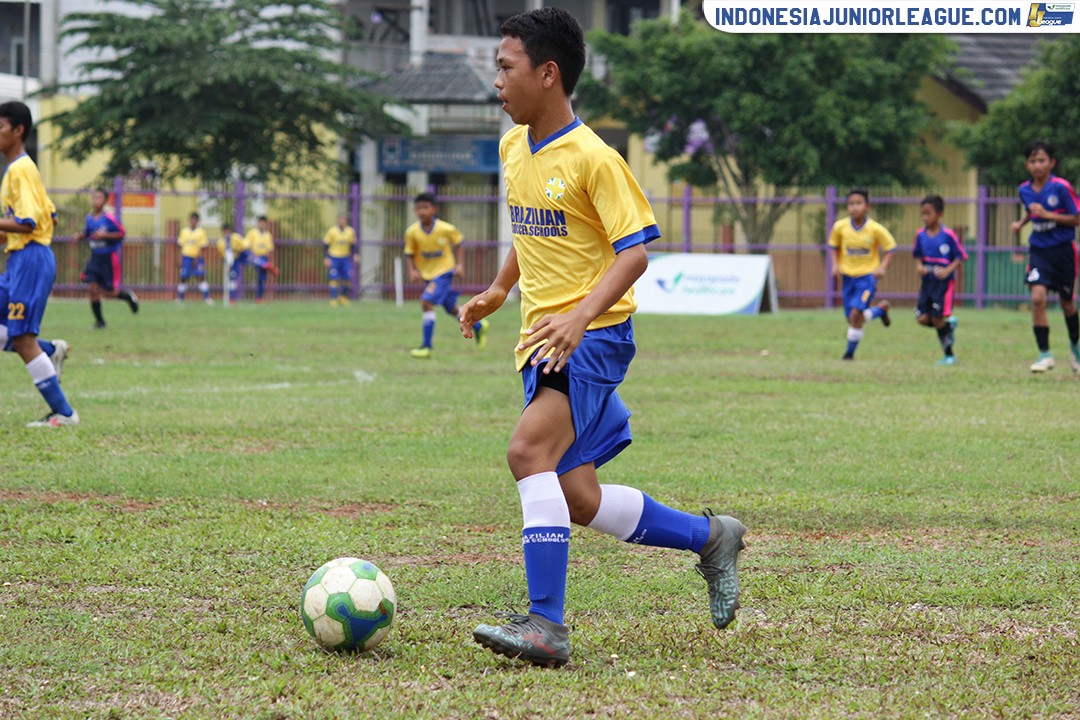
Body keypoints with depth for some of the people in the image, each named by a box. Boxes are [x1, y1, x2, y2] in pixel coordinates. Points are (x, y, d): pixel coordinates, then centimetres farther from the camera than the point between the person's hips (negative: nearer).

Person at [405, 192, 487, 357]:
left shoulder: (446, 229, -18)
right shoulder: (412, 232, -12)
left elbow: (458, 241, 1)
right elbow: (409, 253, 0)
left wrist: (459, 264, -2)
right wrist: (412, 270, -16)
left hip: (444, 271, -5)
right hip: (427, 274, 5)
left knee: (427, 302, -22)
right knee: (451, 308, 17)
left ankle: (426, 346, -16)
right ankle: (478, 326, 43)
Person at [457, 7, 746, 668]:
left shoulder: (593, 159, -14)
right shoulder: (514, 148, 11)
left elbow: (635, 250, -17)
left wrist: (579, 315, -29)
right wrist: (499, 290, 24)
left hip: (593, 335, -8)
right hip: (543, 339, 9)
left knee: (528, 451, -27)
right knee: (579, 503, 5)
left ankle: (547, 626, -29)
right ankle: (710, 536, 25)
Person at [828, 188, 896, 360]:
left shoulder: (875, 229, -13)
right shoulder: (840, 227, -7)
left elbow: (890, 248, -1)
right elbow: (834, 246, 12)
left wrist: (882, 267, -14)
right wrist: (835, 264, -4)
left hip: (867, 276, -4)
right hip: (848, 275, 4)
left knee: (856, 313, -18)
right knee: (851, 318, 6)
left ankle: (850, 351, -3)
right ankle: (881, 309, 35)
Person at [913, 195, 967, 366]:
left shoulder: (948, 235, -11)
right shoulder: (920, 235, 3)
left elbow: (960, 256, -6)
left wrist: (948, 270, -19)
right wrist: (919, 266, -5)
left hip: (944, 282, -5)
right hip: (927, 281, 5)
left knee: (937, 319, -8)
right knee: (922, 318, -5)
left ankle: (949, 355, 7)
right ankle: (949, 324, 24)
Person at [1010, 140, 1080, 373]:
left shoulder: (1061, 187, -14)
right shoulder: (1024, 190, 1)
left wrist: (1047, 214, -21)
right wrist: (1021, 222, 2)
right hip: (1039, 249, 2)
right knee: (1037, 297, -18)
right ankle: (1044, 354, -11)